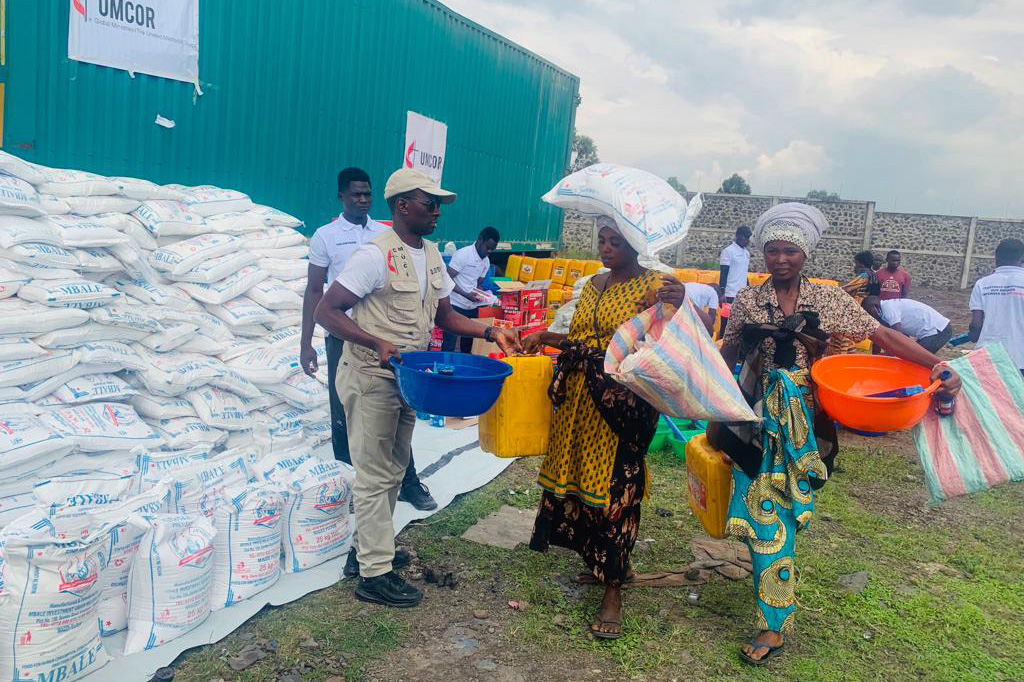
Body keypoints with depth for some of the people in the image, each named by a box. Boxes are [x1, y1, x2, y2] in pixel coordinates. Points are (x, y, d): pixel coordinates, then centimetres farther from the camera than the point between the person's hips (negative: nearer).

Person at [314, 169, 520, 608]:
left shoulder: (431, 255, 7)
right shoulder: (376, 255, -18)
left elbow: (444, 316, 14)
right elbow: (326, 311, -20)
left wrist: (489, 332, -1)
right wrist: (377, 344, -32)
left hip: (406, 378, 8)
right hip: (371, 378, -8)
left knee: (393, 471, 18)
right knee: (375, 476, 0)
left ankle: (372, 545, 35)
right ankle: (375, 574, 10)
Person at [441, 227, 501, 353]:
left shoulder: (486, 262, 10)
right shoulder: (463, 254, -13)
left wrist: (482, 297, -3)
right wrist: (467, 295, -24)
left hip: (472, 307, 7)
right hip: (455, 305, -7)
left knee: (468, 345, 12)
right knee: (449, 346, -5)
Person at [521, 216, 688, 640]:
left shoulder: (654, 286, -7)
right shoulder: (593, 285, 14)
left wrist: (677, 308, -28)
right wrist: (545, 338, 9)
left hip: (623, 405, -7)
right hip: (579, 400, 7)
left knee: (615, 488, -2)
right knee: (583, 481, 12)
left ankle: (613, 590, 11)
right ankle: (608, 563, 33)